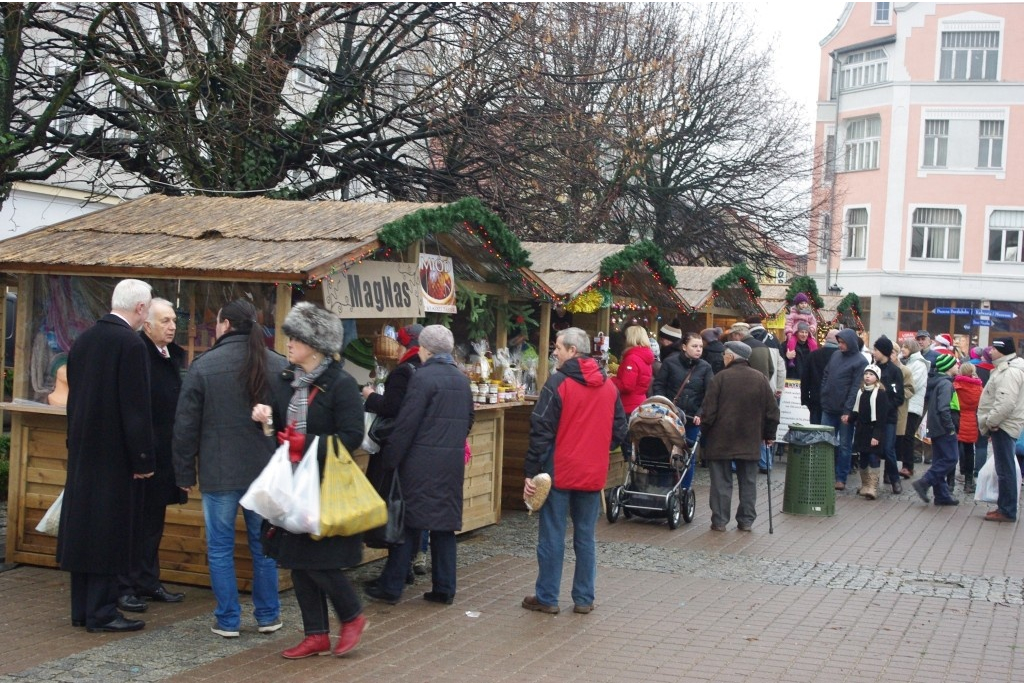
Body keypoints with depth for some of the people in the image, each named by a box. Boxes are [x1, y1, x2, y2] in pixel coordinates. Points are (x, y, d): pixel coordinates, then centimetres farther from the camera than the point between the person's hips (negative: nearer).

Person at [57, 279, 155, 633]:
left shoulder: (83, 340, 8)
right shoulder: (131, 344, -16)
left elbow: (73, 396, 14)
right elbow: (137, 408, -18)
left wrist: (75, 442, 20)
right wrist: (144, 459, -13)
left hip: (82, 451, 8)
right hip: (115, 454, -8)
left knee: (83, 527, 12)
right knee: (110, 531, -1)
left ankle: (81, 609, 19)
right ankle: (101, 612, 3)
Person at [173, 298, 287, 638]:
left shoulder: (203, 366, -7)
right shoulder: (279, 365, 0)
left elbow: (186, 425, -4)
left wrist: (184, 472, 4)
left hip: (219, 471, -3)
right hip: (265, 470, 3)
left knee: (220, 547, 7)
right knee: (263, 545, 14)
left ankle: (228, 620, 9)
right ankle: (267, 616, 20)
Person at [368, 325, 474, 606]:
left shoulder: (423, 377, -12)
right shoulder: (462, 380, 10)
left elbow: (406, 424, -14)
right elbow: (468, 420, 19)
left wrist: (390, 460, -8)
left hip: (422, 463, -6)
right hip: (453, 462, 6)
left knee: (409, 522, 0)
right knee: (445, 524, 10)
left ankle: (391, 587, 5)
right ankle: (444, 588, 13)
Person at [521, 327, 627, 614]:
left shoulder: (558, 383, -12)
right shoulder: (609, 386, 6)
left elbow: (541, 431, -13)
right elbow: (619, 431, 10)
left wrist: (531, 472, -10)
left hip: (559, 471, -5)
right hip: (594, 474, 5)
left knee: (552, 536, 3)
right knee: (586, 537, 11)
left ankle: (546, 598, 9)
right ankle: (584, 599, 14)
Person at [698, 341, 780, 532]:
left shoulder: (720, 378, -10)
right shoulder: (760, 379, 2)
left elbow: (709, 411, -10)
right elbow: (772, 410, 5)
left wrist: (704, 431, 3)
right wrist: (769, 435, 15)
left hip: (721, 440, -3)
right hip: (750, 441, 3)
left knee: (721, 482, 3)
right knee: (748, 481, 11)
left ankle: (719, 521, 4)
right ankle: (746, 520, 12)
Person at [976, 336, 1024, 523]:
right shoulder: (1004, 369, 16)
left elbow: (1006, 403, -28)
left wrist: (991, 422, -19)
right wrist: (992, 423, 18)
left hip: (1004, 426, -11)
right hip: (1002, 425, 11)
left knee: (1005, 470, -6)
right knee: (1005, 469, 14)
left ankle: (1007, 511, -3)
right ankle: (1004, 506, 21)